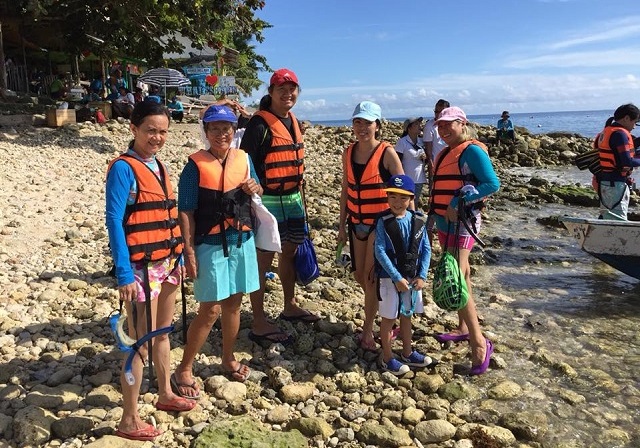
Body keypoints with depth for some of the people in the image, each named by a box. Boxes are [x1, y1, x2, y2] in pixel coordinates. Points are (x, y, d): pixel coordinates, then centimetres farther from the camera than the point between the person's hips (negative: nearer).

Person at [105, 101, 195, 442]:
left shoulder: (158, 166, 9)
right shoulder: (123, 168, -14)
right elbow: (114, 221, -18)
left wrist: (177, 258, 15)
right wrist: (124, 275, -22)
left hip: (167, 264, 8)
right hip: (141, 268, -8)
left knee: (162, 333, 20)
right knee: (141, 343, 0)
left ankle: (165, 394, 37)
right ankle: (129, 420, 13)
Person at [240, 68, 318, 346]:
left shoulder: (292, 121, 13)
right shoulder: (260, 124, -13)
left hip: (292, 198, 9)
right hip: (269, 200, -8)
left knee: (290, 251, 18)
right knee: (264, 258, -4)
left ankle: (290, 307, 35)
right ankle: (259, 324, 4)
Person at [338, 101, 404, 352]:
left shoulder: (387, 153, -12)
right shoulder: (349, 153, 4)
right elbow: (346, 190, 10)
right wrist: (342, 225, 10)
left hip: (381, 223, -5)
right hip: (357, 223, 6)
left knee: (371, 277, -2)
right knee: (359, 275, 12)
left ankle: (368, 330, 15)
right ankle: (382, 311, 38)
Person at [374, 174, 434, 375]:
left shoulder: (418, 221, -3)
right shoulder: (383, 222, -14)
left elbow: (426, 249, 0)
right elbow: (380, 252, -17)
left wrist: (422, 276, -8)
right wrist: (397, 278, -19)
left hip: (413, 277, 4)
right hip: (390, 278, -4)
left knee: (407, 316, 19)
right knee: (389, 318, 7)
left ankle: (408, 353, 35)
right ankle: (387, 358, 21)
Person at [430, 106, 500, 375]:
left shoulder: (472, 151, -12)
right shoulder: (445, 153, 14)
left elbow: (492, 184, -20)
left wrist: (458, 202, -23)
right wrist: (436, 215, 9)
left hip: (462, 223, -9)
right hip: (444, 222, 9)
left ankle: (479, 343, -7)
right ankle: (463, 328, 28)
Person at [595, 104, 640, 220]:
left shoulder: (605, 132, 15)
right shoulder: (620, 133, -15)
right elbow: (627, 162, -21)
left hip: (604, 181, 10)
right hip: (616, 184, -10)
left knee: (606, 216, 17)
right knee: (618, 221, -9)